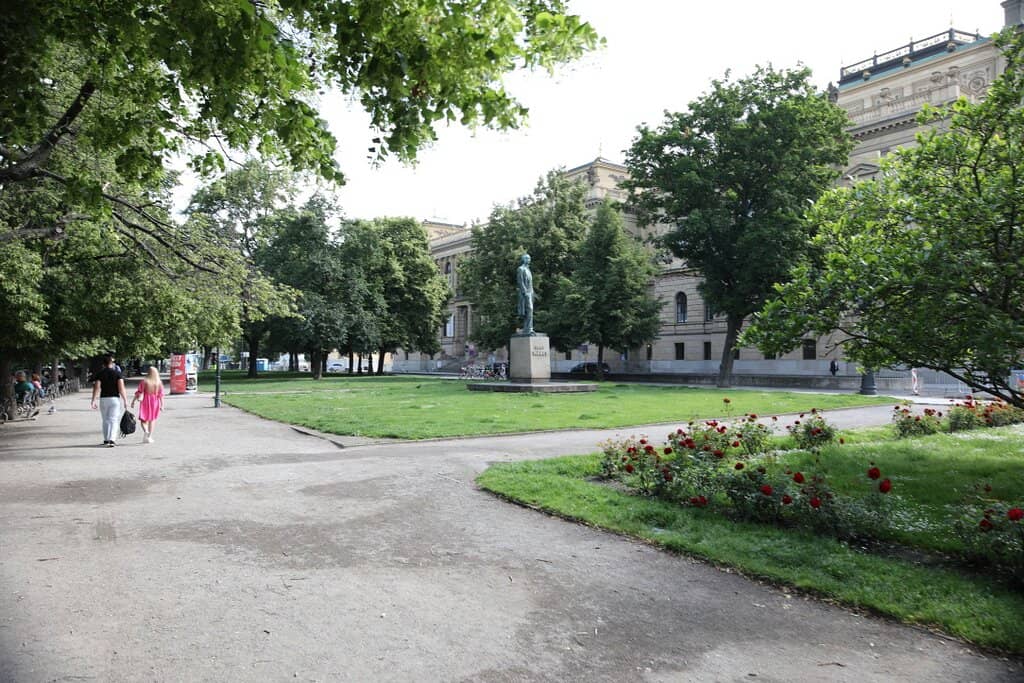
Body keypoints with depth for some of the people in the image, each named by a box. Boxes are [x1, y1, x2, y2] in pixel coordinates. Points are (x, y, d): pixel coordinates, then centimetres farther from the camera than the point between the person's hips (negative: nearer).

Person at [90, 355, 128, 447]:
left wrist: (93, 401, -7)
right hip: (115, 398, -2)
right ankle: (111, 440, -16)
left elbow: (96, 388, -8)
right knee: (114, 420, -2)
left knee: (105, 420, 15)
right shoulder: (117, 373, -3)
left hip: (103, 399, 2)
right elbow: (121, 388, -10)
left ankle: (106, 440, 23)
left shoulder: (99, 374, 1)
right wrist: (125, 400, -6)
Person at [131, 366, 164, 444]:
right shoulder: (159, 383, -2)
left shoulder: (144, 382, -7)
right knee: (152, 420, 13)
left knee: (143, 419, 9)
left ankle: (145, 431, -20)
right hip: (155, 402, 2)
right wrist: (162, 405, 0)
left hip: (145, 402, -2)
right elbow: (161, 395, -3)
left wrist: (133, 401, 1)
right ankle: (149, 436, 12)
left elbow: (138, 392, -7)